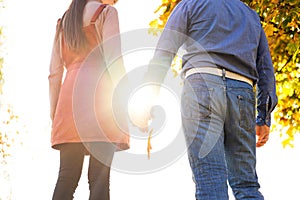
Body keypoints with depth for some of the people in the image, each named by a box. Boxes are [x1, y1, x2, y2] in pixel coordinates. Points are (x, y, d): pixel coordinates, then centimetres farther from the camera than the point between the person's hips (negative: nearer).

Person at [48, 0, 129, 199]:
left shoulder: (64, 21, 25)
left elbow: (55, 74, 19)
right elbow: (113, 59, -6)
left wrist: (54, 114, 18)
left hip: (70, 93, 5)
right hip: (98, 91, -5)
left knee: (67, 176, 2)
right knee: (99, 176, -9)